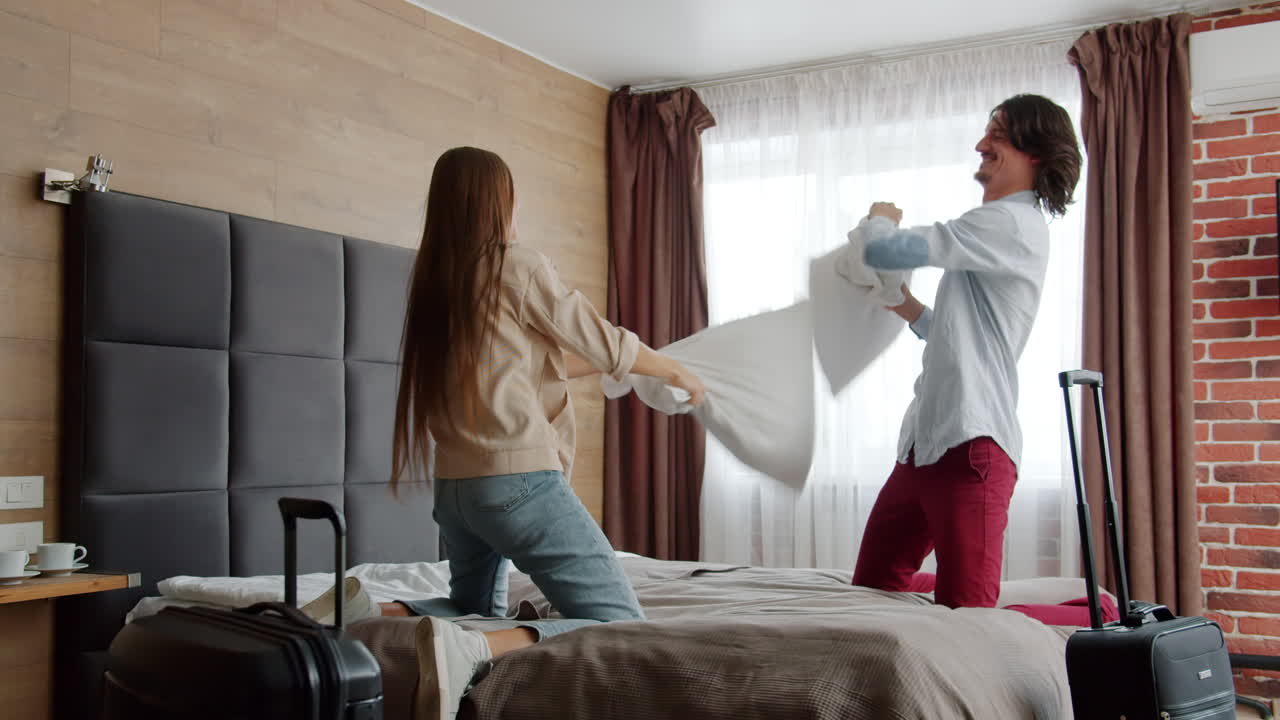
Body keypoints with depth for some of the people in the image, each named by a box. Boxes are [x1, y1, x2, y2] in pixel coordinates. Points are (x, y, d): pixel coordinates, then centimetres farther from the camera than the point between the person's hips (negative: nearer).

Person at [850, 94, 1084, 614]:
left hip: (970, 441, -10)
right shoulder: (1008, 229, 23)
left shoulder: (1012, 223, -10)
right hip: (926, 439, 10)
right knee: (871, 590, 14)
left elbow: (883, 252, -16)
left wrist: (880, 219, 5)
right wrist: (903, 304, 23)